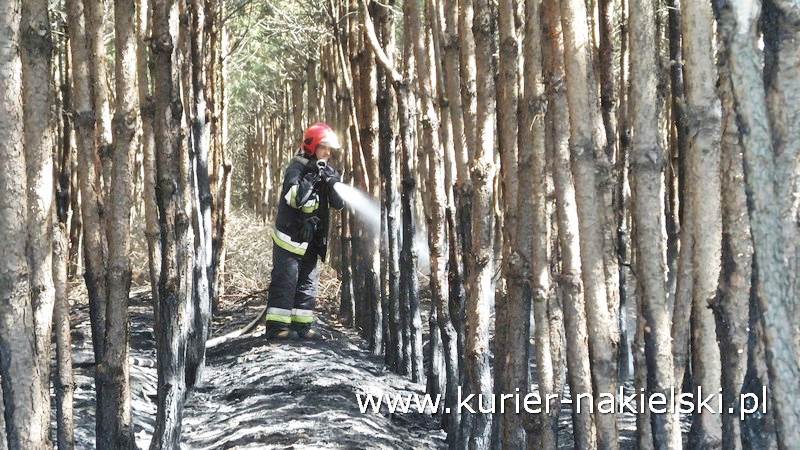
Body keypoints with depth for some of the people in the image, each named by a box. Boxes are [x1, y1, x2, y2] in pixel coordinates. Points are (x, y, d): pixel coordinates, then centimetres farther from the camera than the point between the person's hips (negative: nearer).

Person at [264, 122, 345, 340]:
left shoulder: (326, 170, 9)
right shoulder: (296, 168, -12)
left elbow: (338, 203, 4)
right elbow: (294, 198, -28)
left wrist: (332, 182, -13)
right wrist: (311, 178, -30)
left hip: (311, 240, 7)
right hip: (290, 237, -7)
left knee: (308, 282, 8)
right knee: (285, 281, -9)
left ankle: (302, 325, 12)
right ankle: (277, 326, -10)